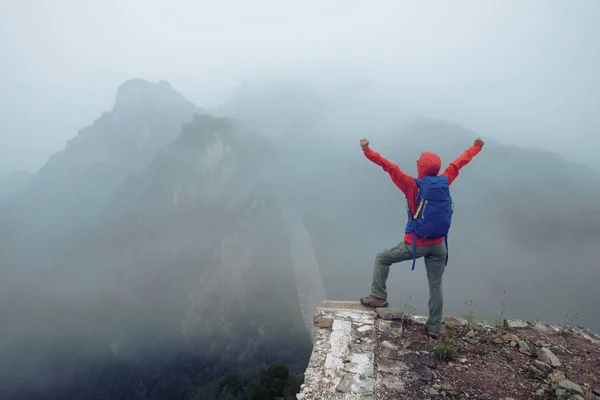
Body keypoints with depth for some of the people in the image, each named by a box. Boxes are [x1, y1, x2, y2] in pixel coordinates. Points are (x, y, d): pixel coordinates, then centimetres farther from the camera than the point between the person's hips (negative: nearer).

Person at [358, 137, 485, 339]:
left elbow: (389, 166, -18)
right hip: (438, 245, 4)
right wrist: (476, 147, 27)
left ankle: (378, 297, 12)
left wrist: (368, 151, -17)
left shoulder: (411, 185, -15)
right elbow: (459, 162, 13)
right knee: (436, 286, 15)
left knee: (382, 259, 16)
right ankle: (434, 327, 22)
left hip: (416, 244, -4)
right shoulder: (444, 182, -3)